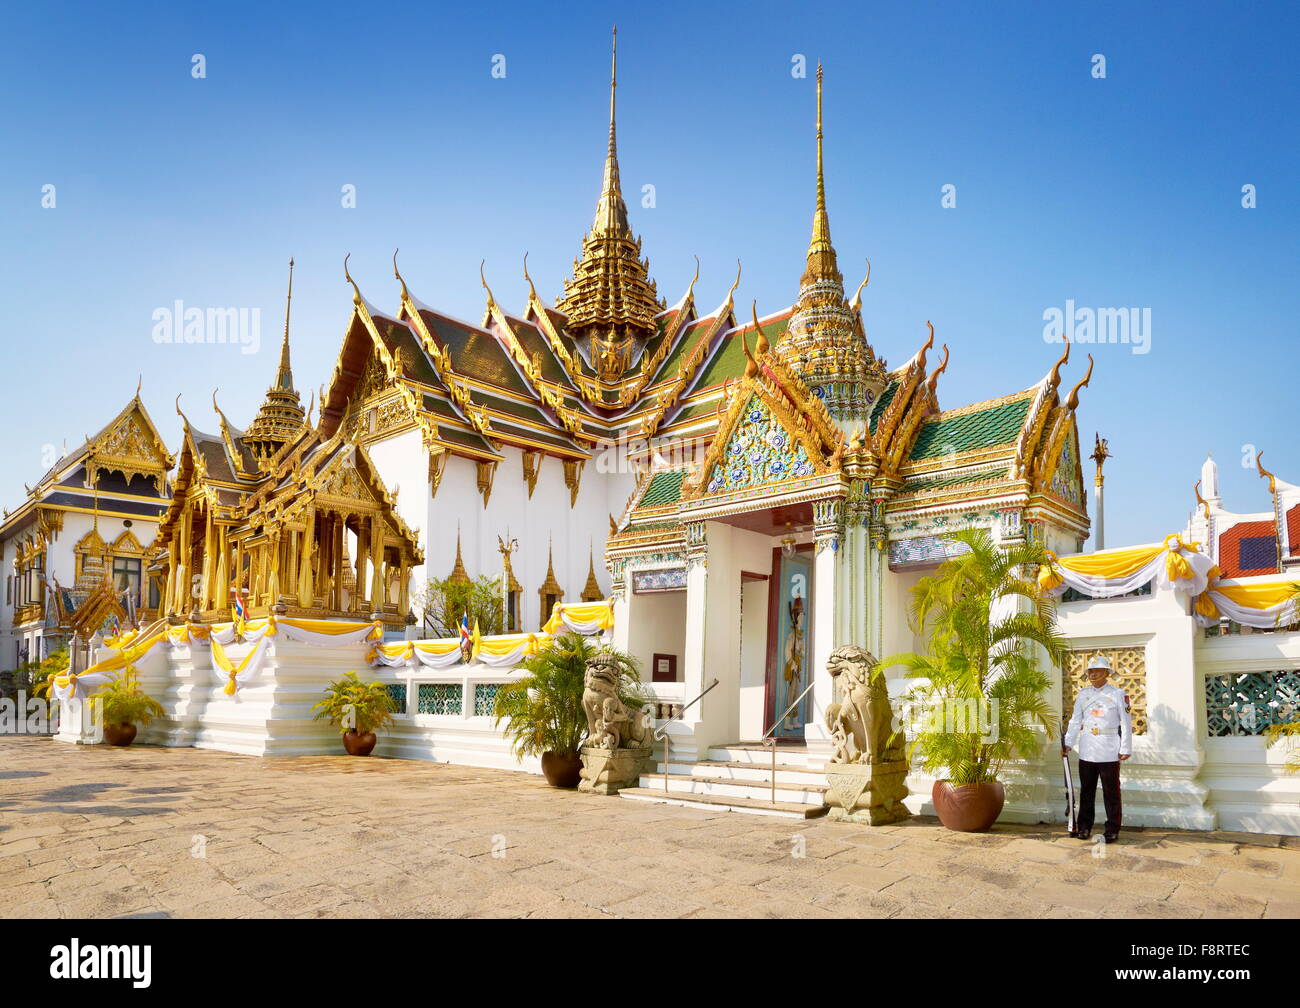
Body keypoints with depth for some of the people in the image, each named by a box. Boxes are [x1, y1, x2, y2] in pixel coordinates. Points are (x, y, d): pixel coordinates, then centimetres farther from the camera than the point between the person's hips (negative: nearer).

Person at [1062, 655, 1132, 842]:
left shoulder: (1118, 694, -2)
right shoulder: (1083, 694, 9)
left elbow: (1126, 723, -2)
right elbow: (1075, 720, 11)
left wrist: (1125, 749, -7)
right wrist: (1068, 743, 5)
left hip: (1109, 751, -4)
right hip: (1087, 751, 4)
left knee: (1111, 791, 2)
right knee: (1086, 790, 10)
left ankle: (1112, 830, 11)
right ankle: (1084, 827, 18)